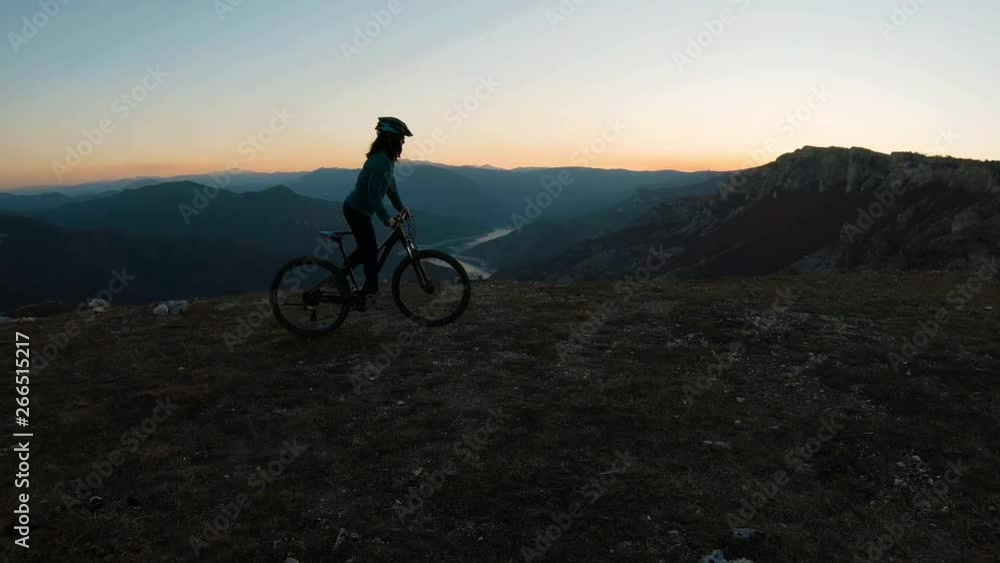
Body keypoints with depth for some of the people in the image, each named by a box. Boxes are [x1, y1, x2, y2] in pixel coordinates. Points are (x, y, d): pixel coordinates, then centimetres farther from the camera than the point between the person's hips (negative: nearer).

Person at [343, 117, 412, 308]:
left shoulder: (387, 158, 5)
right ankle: (371, 293, 4)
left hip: (357, 208, 10)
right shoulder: (380, 161, -26)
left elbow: (390, 185, 14)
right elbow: (374, 193, -28)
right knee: (371, 251, -3)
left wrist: (400, 206, 14)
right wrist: (386, 218, -26)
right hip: (357, 210, -10)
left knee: (365, 249, 18)